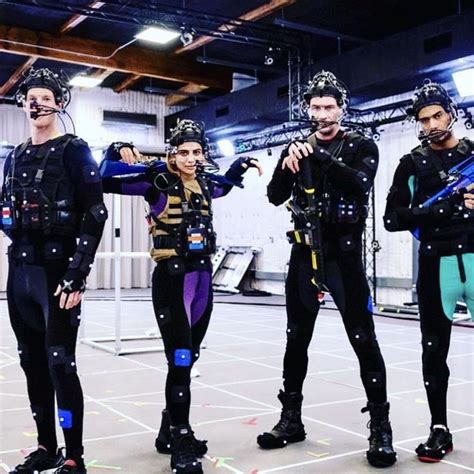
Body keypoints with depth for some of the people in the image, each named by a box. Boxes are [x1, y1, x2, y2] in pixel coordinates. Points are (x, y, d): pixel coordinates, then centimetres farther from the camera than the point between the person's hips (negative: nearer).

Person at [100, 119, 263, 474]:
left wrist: (243, 165, 22)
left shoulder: (206, 183, 10)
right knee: (180, 361, -9)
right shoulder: (159, 181, -6)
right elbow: (105, 183, -9)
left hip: (203, 277, 7)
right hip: (171, 278, -6)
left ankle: (170, 433, 30)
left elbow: (225, 186, 35)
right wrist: (116, 152, -23)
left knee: (188, 360, 14)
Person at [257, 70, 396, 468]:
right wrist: (287, 165, -16)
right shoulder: (298, 148, 10)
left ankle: (380, 426, 4)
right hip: (304, 254, 4)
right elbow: (275, 197, 3)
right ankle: (291, 419, 21)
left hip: (343, 254, -3)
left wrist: (319, 158, -27)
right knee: (297, 339, 9)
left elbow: (361, 184, -19)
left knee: (364, 340, -4)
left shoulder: (362, 147, 1)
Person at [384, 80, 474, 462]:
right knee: (435, 348, 6)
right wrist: (432, 209, -14)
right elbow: (392, 219, 1)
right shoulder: (413, 164, 8)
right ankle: (440, 429, 18)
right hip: (437, 263, 0)